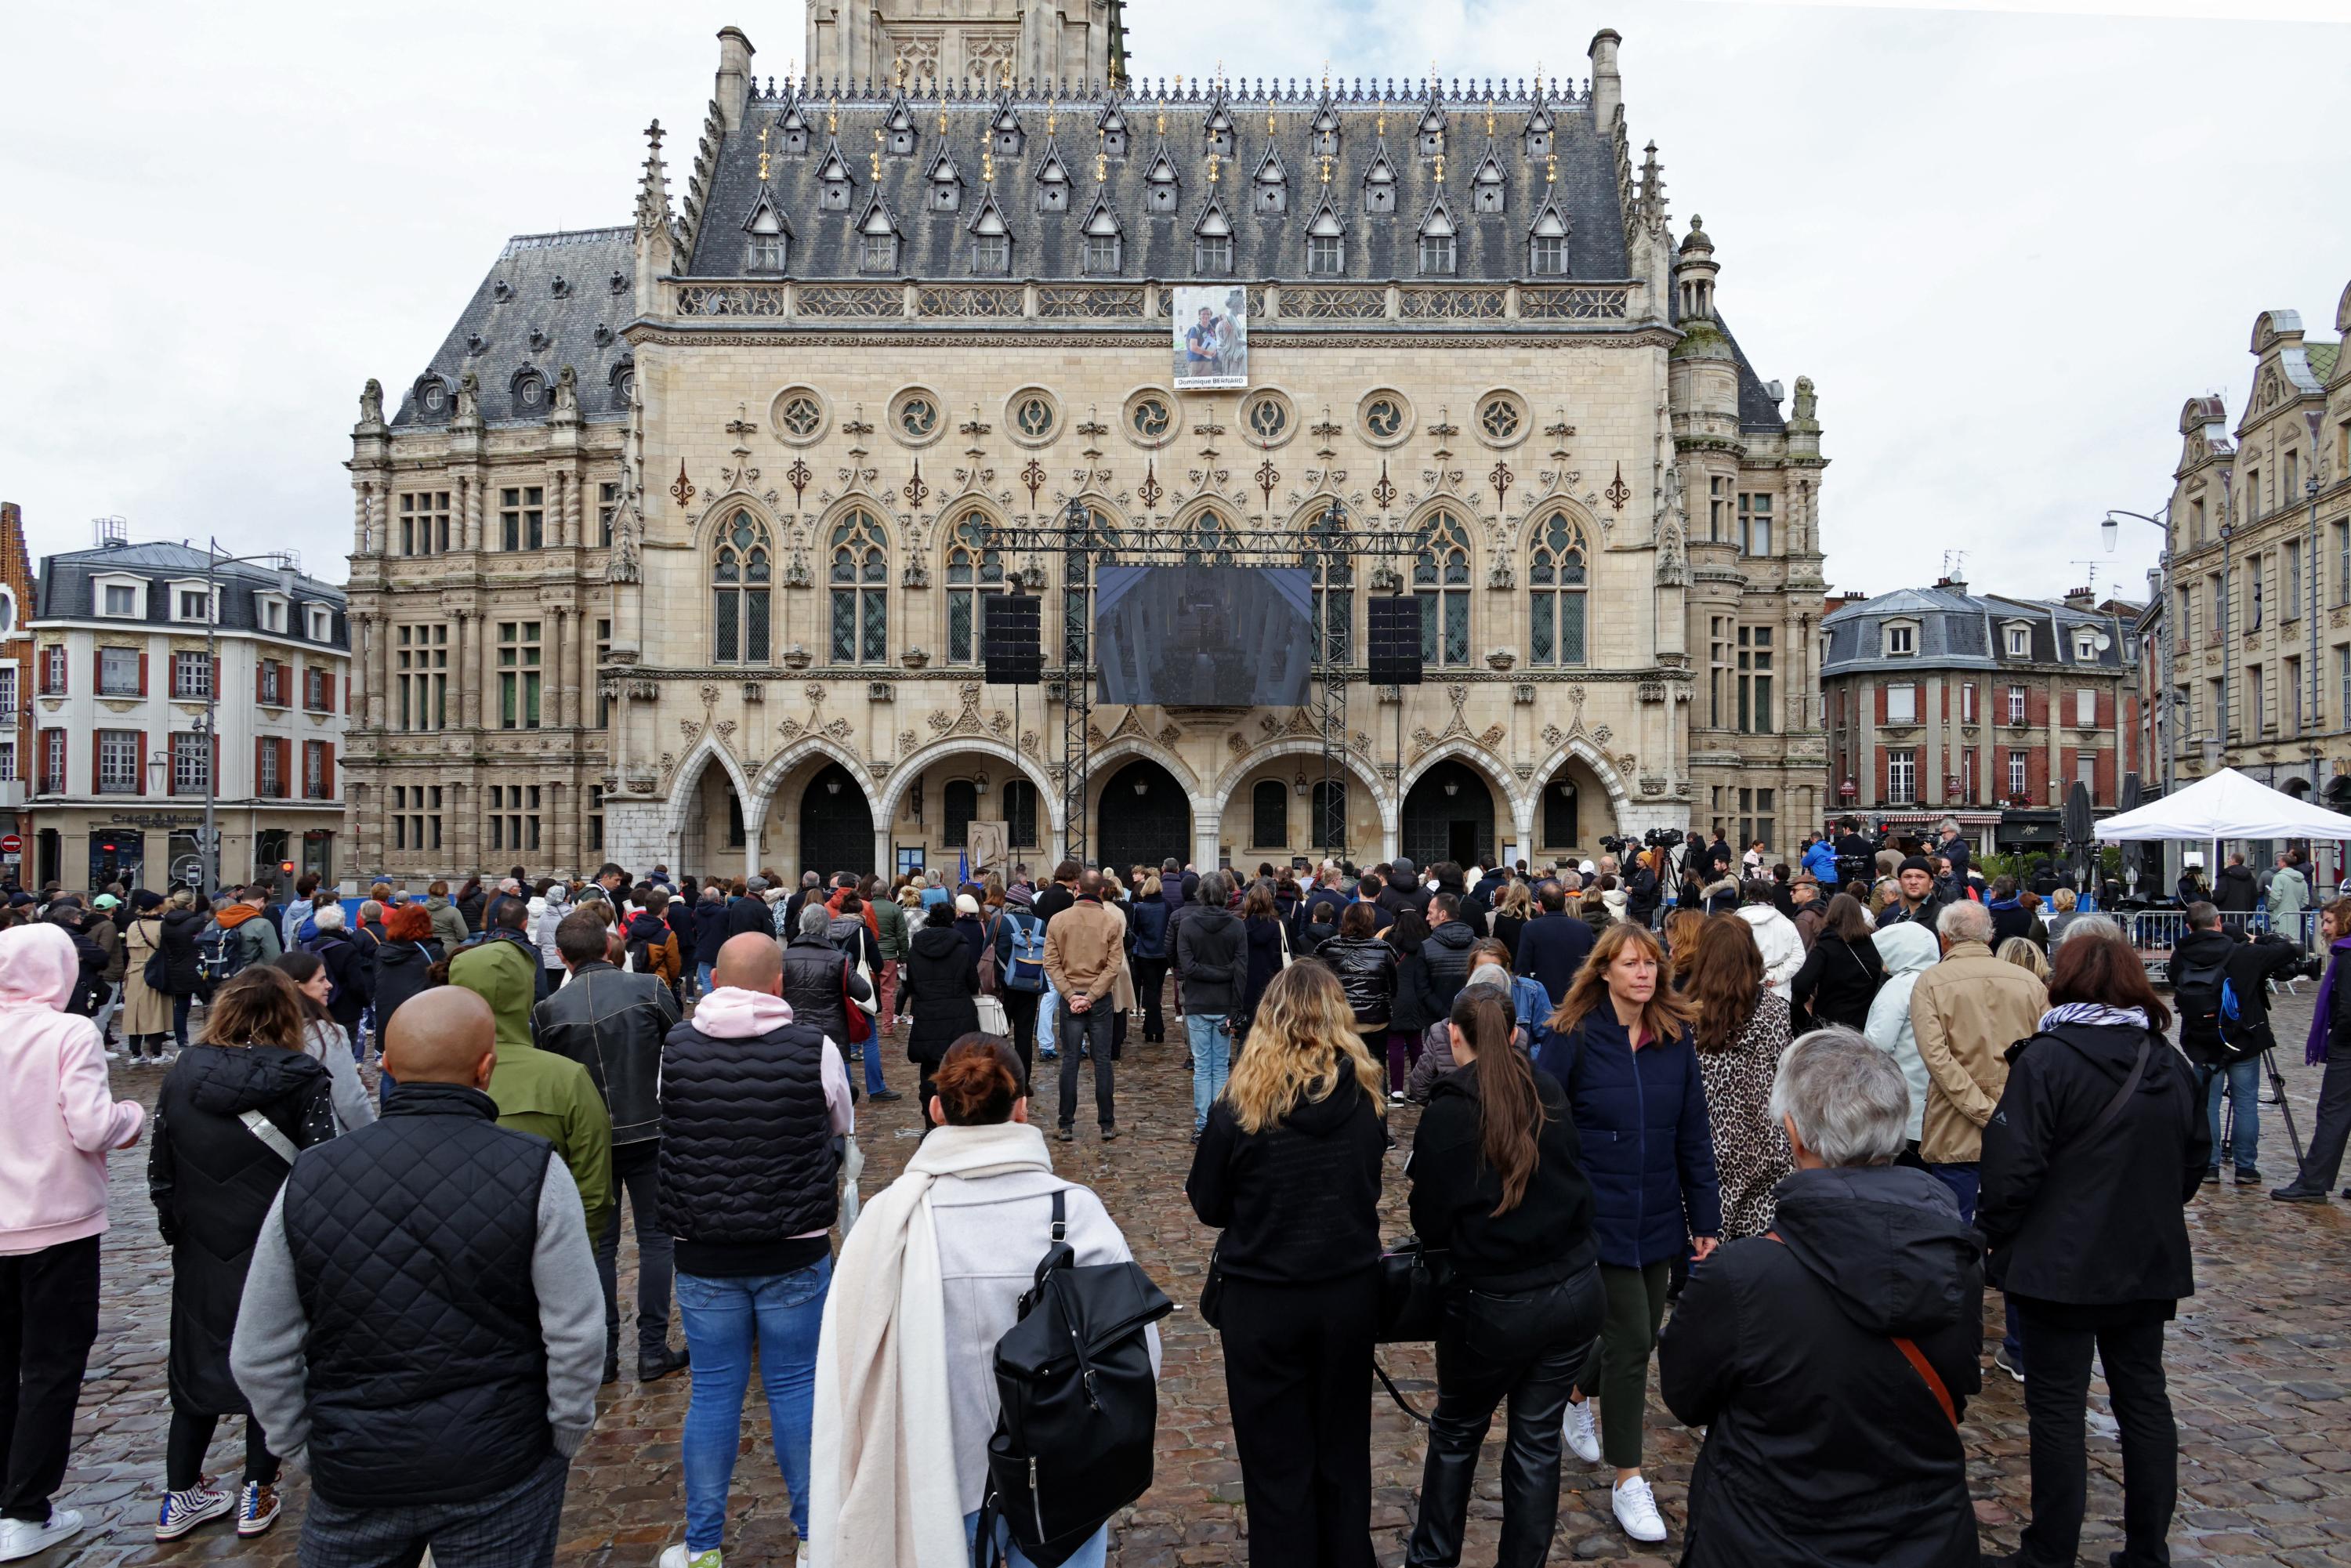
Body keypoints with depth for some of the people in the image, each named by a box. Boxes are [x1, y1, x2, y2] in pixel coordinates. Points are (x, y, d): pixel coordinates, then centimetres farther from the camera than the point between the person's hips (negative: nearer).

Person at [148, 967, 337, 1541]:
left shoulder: (184, 1072, -2)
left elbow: (159, 1165, 5)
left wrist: (176, 1228, 17)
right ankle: (257, 1495, 20)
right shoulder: (303, 1079, -15)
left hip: (200, 1250, 4)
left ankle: (180, 1497, 27)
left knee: (199, 1358, 18)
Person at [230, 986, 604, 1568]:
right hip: (501, 1475, -2)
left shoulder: (308, 1179, -7)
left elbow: (258, 1357, 0)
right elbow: (575, 1337, -13)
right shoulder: (536, 1175, -16)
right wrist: (564, 1441, 2)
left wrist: (305, 1442, 14)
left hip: (352, 1476, 2)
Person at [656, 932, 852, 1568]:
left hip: (703, 1253, 2)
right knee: (796, 1386, 11)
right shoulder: (815, 1048, -12)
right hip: (795, 1252, -1)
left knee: (714, 1391, 12)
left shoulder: (677, 1046, -6)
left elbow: (669, 1129, 9)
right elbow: (843, 1130, 5)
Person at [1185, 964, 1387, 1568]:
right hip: (1352, 1291, 3)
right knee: (1343, 1452, 21)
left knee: (1278, 1463, 11)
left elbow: (1207, 1205, -4)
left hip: (1262, 1299, -3)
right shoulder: (1367, 1096, -7)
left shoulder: (1242, 1102, -16)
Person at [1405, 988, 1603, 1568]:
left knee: (1457, 1431, 18)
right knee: (1538, 1439, 16)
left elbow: (1429, 1226, -8)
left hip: (1496, 1304, -3)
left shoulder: (1447, 1112, -14)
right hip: (1576, 1288, 4)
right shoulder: (1549, 1091, -1)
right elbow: (1569, 1178, 11)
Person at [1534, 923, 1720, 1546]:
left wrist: (1705, 1219, 5)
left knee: (1639, 1334, 15)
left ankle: (1578, 1394, 46)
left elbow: (1694, 1136, 5)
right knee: (1631, 1338, -4)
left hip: (1657, 1216, 5)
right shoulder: (1573, 1038, -12)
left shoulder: (1675, 1040, 1)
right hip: (1598, 1214, -5)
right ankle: (1628, 1482, 13)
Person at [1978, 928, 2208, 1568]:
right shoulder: (2169, 1062, 4)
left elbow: (2013, 1168, -19)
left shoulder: (2045, 1058, -17)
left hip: (2064, 1265, -6)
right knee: (2143, 1396, 16)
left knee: (2057, 1407, 3)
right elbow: (2195, 1160, 15)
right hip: (2149, 1263, 6)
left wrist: (1990, 1234, -5)